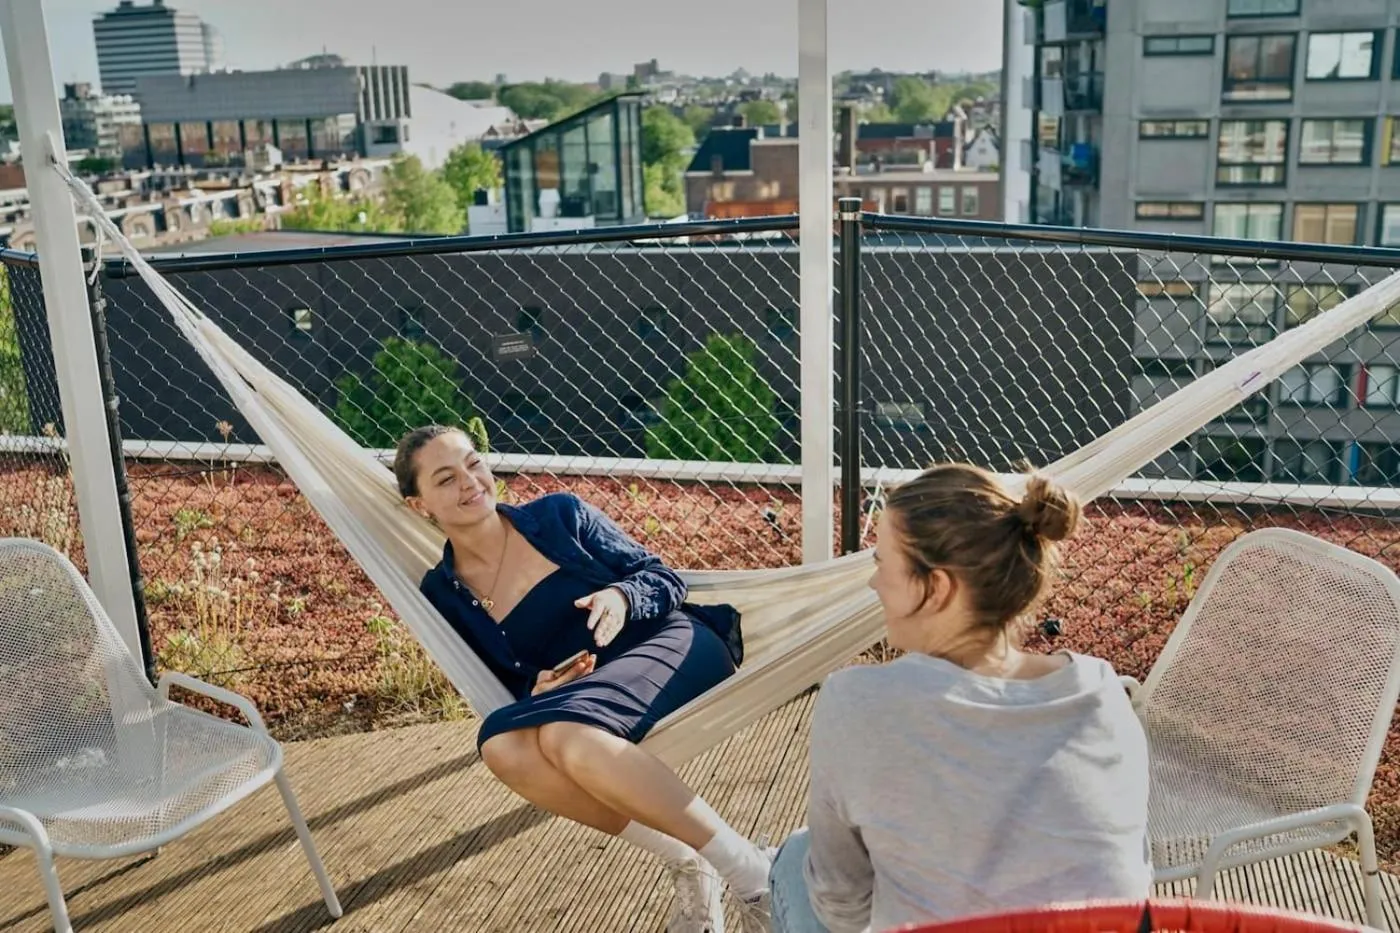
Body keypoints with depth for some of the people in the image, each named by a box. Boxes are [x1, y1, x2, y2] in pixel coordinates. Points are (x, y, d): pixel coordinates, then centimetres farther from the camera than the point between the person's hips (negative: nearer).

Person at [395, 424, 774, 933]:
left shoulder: (559, 513, 3)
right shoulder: (443, 595, 8)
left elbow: (666, 578, 4)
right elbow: (506, 688, 10)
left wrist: (621, 597, -18)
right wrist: (537, 691, -13)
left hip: (672, 645, -3)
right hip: (585, 705, 3)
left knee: (566, 733, -34)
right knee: (501, 743, -30)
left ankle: (750, 871, -28)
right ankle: (685, 860, -22)